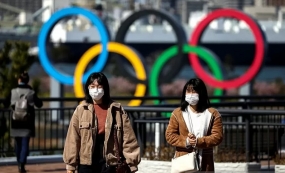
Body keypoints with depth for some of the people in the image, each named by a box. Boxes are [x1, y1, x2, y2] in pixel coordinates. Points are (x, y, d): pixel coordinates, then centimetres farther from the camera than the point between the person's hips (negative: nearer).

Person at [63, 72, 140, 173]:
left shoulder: (117, 110, 1)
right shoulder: (81, 110, 1)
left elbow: (128, 138, 0)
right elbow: (72, 139, 0)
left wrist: (131, 163, -4)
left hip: (109, 164, 0)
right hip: (86, 164, 0)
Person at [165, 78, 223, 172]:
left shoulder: (212, 114, 2)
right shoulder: (177, 113, 5)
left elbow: (218, 136, -5)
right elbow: (169, 135, 1)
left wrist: (198, 141, -19)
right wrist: (185, 141, -16)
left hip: (204, 162, 0)